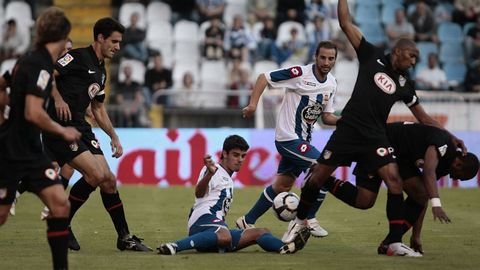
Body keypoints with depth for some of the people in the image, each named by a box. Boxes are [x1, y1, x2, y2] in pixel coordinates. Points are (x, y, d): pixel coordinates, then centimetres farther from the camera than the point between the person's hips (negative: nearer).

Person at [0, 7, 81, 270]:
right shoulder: (40, 65, -19)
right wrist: (63, 131, -13)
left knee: (60, 205, -4)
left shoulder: (29, 60, 9)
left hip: (30, 150, 9)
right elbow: (33, 113, -26)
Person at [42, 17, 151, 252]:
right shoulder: (78, 57, -8)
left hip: (80, 126, 9)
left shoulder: (101, 71, 20)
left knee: (109, 180, 3)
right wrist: (58, 99, -27)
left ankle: (124, 238, 11)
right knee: (96, 175, -18)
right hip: (59, 126, -9)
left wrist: (114, 136, 24)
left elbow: (98, 109, 30)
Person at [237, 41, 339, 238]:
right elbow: (264, 77, -12)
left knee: (282, 185, 12)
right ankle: (309, 219, -3)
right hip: (288, 138, -8)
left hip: (302, 140, 8)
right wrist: (253, 103, -21)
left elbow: (326, 116, 12)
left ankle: (247, 222, 24)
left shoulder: (331, 83, 6)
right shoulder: (300, 74, -16)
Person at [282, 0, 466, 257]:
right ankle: (300, 220, 27)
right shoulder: (373, 56, 3)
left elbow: (424, 118, 18)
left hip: (374, 137, 3)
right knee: (318, 176, 0)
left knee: (394, 179, -15)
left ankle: (395, 243, -11)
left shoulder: (404, 83, 12)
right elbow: (346, 24, 1)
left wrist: (450, 136, 11)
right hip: (348, 129, -3)